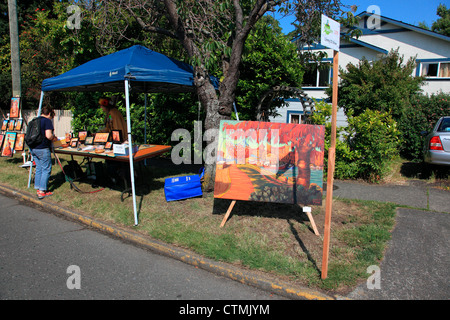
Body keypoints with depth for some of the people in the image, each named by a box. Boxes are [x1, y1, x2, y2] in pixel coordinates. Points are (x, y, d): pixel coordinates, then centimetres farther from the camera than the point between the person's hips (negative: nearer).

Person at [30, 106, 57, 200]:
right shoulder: (47, 121, -10)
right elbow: (48, 135, -22)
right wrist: (54, 138, 0)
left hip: (33, 149, 8)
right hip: (42, 149, -8)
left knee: (39, 168, 16)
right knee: (46, 169, 0)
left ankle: (38, 189, 20)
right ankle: (42, 191, 0)